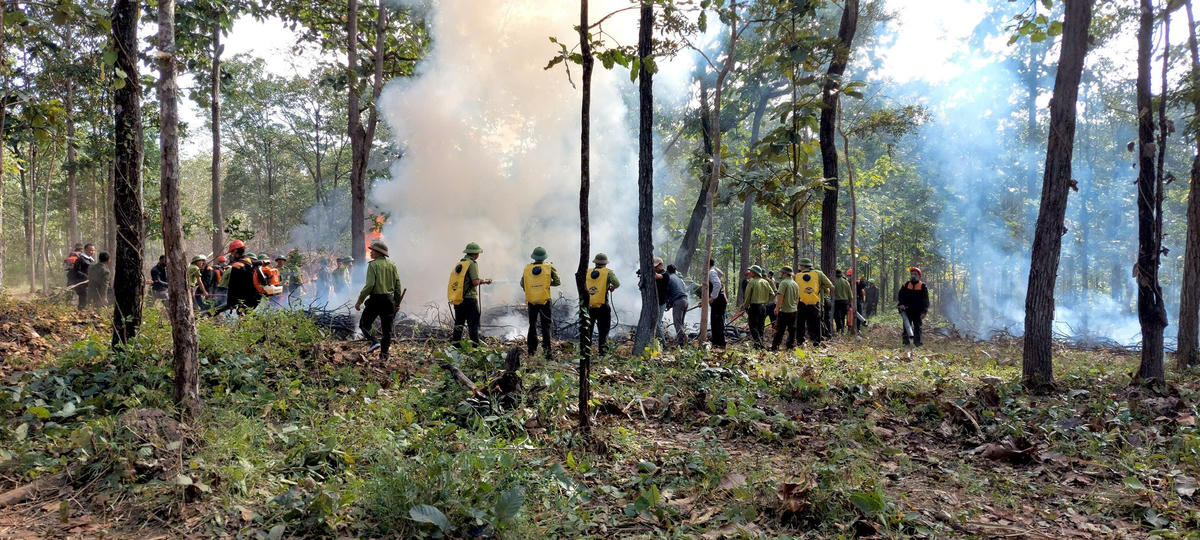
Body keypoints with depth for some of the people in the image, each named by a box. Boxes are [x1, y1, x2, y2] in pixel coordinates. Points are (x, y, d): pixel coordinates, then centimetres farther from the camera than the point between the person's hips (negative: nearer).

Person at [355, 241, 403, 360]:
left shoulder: (373, 264, -8)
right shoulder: (392, 264, 8)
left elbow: (369, 285, -16)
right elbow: (398, 284, 8)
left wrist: (359, 301, -12)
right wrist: (397, 302, 16)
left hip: (376, 298, -5)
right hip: (389, 299, 5)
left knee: (364, 324, 11)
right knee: (387, 328, 9)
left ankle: (374, 342, -9)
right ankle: (384, 354, 9)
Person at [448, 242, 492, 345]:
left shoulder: (459, 264, 15)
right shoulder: (472, 263, -10)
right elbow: (475, 282, -19)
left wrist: (484, 281, 24)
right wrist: (481, 280, 4)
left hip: (457, 299, 7)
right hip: (469, 298, -7)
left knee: (458, 324, 14)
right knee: (473, 324, -4)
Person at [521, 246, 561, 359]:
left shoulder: (527, 268, 2)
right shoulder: (549, 267, -4)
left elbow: (522, 284, 8)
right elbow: (557, 282, -1)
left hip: (531, 300, 2)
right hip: (544, 300, -2)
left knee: (532, 325, 15)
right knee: (546, 325, -1)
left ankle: (531, 350, 19)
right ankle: (547, 349, -12)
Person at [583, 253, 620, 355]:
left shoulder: (587, 272, 8)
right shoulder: (608, 272, -1)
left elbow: (582, 286, 10)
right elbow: (617, 283, -12)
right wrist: (612, 288, 7)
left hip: (589, 306, 3)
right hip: (603, 307, -3)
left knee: (587, 329, 13)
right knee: (603, 330, 6)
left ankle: (585, 350, 13)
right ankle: (603, 350, 4)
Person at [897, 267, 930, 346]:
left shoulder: (923, 286, 5)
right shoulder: (905, 285, 9)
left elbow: (926, 300, 4)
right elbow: (899, 295, 11)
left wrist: (924, 311, -4)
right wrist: (900, 304, -7)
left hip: (918, 312, -1)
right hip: (907, 311, 1)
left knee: (917, 327, 0)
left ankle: (917, 343, 4)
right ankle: (906, 342, 7)